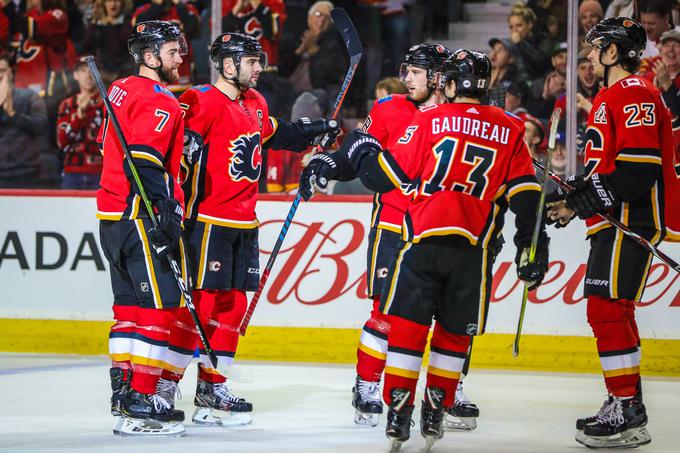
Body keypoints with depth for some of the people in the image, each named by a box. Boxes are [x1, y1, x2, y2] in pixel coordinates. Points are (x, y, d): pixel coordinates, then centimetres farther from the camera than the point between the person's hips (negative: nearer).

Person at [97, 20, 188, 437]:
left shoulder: (121, 91, 16)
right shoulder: (160, 101, -13)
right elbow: (145, 161, -23)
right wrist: (168, 212, -24)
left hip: (114, 213, 10)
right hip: (139, 216, -10)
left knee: (132, 303, 17)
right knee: (160, 304, -10)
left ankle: (124, 389, 23)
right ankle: (140, 402, -15)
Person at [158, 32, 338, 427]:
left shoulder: (255, 103, 14)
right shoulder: (203, 102, -14)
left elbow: (274, 133, 35)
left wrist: (313, 130, 27)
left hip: (244, 224, 9)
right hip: (208, 221, -9)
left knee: (233, 305, 10)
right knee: (202, 302, -9)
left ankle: (212, 388, 18)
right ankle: (165, 385, -3)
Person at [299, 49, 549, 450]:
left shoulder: (427, 121, 4)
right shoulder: (510, 130, 10)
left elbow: (391, 174, 3)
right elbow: (524, 192, 6)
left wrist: (360, 149, 20)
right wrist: (531, 247, 10)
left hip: (424, 240, -2)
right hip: (474, 249, 2)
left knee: (407, 325, 4)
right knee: (455, 332, 13)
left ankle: (399, 412, -1)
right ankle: (435, 413, 12)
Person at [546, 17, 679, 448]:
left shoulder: (635, 93, -14)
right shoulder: (610, 97, 21)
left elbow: (639, 167, -23)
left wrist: (581, 203, -21)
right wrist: (570, 197, 15)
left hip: (631, 220, -11)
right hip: (613, 223, 11)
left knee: (609, 310, -14)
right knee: (609, 312, 15)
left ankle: (628, 412, -13)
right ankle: (625, 405, 22)